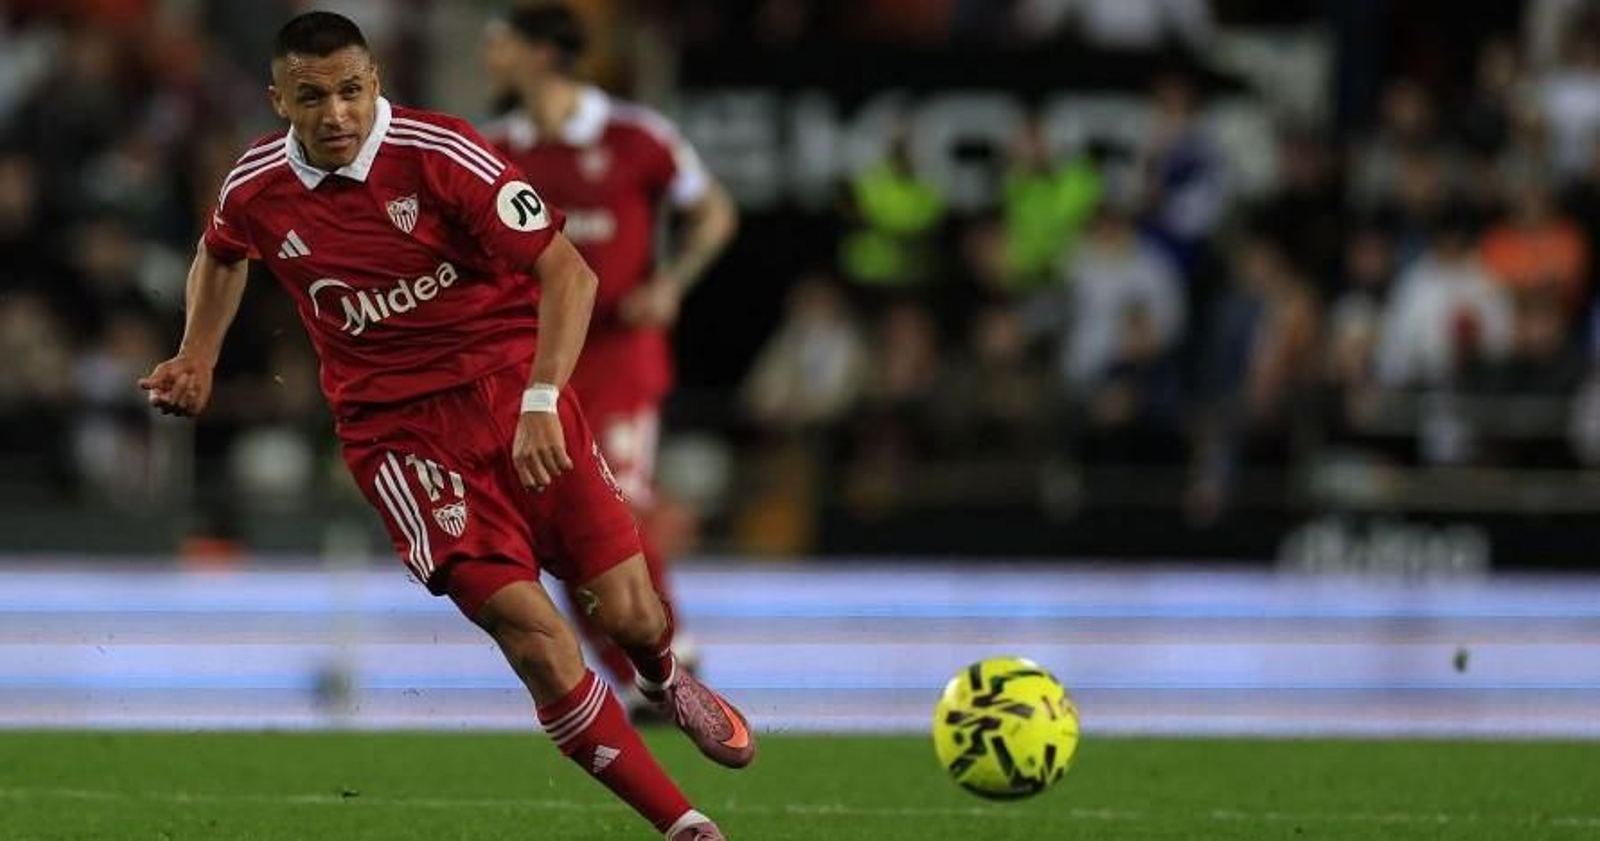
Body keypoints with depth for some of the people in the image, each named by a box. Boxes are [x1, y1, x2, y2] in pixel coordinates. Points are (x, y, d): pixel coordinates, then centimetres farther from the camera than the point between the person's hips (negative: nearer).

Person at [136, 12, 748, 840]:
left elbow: (567, 273, -15)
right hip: (393, 426, 1)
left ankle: (669, 682, 39)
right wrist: (197, 360, 14)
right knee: (533, 634, -18)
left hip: (511, 390, -1)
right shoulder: (256, 189, -2)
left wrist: (541, 401, -25)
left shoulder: (442, 157, -15)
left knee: (631, 616, -3)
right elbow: (219, 255, 25)